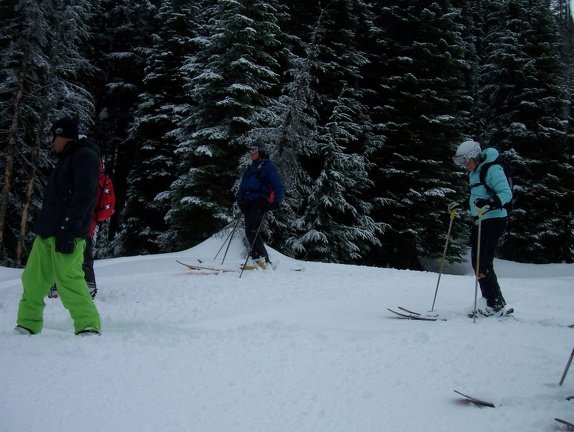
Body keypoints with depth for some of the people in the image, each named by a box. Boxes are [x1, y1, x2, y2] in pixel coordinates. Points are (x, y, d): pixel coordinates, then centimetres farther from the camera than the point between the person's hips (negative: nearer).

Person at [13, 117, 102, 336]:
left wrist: (68, 229, -24)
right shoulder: (67, 159, 26)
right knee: (33, 279, 8)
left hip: (66, 233, -10)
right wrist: (44, 226, 22)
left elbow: (83, 196, -17)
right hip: (47, 232, 10)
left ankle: (88, 327, -13)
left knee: (68, 279, -17)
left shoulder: (85, 156, -5)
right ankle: (27, 325, 16)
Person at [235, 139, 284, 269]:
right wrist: (240, 199, 14)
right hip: (249, 203, 8)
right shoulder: (250, 168, 23)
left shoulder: (269, 167, -1)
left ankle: (261, 258, -16)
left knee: (251, 231, -18)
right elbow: (243, 186, 27)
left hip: (260, 201, -8)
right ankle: (263, 260, 5)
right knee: (250, 232, 3)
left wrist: (276, 202, -13)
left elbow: (278, 186, -5)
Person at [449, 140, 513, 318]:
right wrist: (462, 205, 15)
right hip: (479, 221, 10)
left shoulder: (492, 169, -12)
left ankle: (496, 303, -5)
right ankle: (491, 303, 14)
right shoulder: (474, 173, 16)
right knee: (476, 263, 8)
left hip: (494, 219, -10)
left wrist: (490, 202, -35)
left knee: (483, 263, -13)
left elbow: (506, 193, -19)